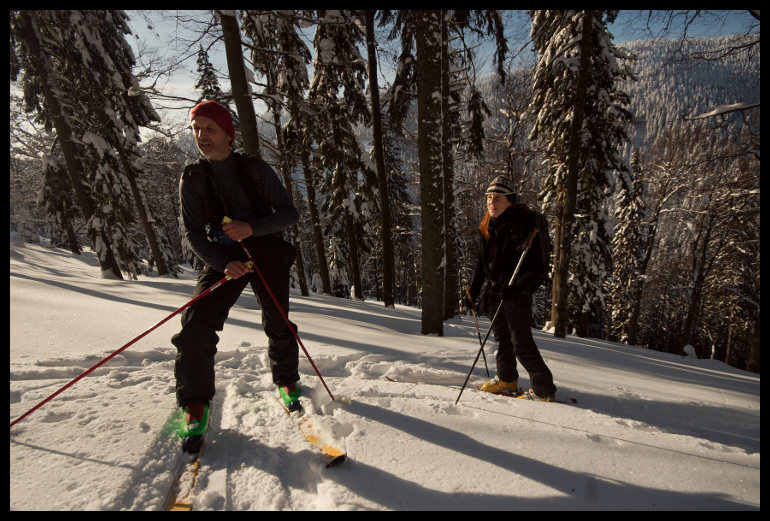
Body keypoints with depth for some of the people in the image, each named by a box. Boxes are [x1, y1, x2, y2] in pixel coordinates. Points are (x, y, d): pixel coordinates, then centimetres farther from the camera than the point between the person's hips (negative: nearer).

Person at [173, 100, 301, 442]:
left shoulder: (256, 169, -1)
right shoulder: (192, 179, 2)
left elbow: (289, 213, -5)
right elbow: (192, 233, 0)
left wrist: (252, 228, -21)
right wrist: (222, 264, -17)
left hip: (267, 251, 0)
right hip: (222, 258, 1)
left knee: (278, 326, 5)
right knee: (196, 326, -14)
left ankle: (287, 381, 33)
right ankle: (195, 403, 7)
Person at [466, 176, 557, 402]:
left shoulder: (521, 226, -18)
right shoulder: (489, 227, 6)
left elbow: (539, 269, -18)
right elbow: (482, 262, 15)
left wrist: (516, 289, -27)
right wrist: (474, 290, 15)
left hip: (517, 294, -8)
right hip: (495, 292, 8)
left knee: (521, 344, -1)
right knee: (502, 338, 20)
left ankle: (544, 390, 18)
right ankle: (507, 379, 40)